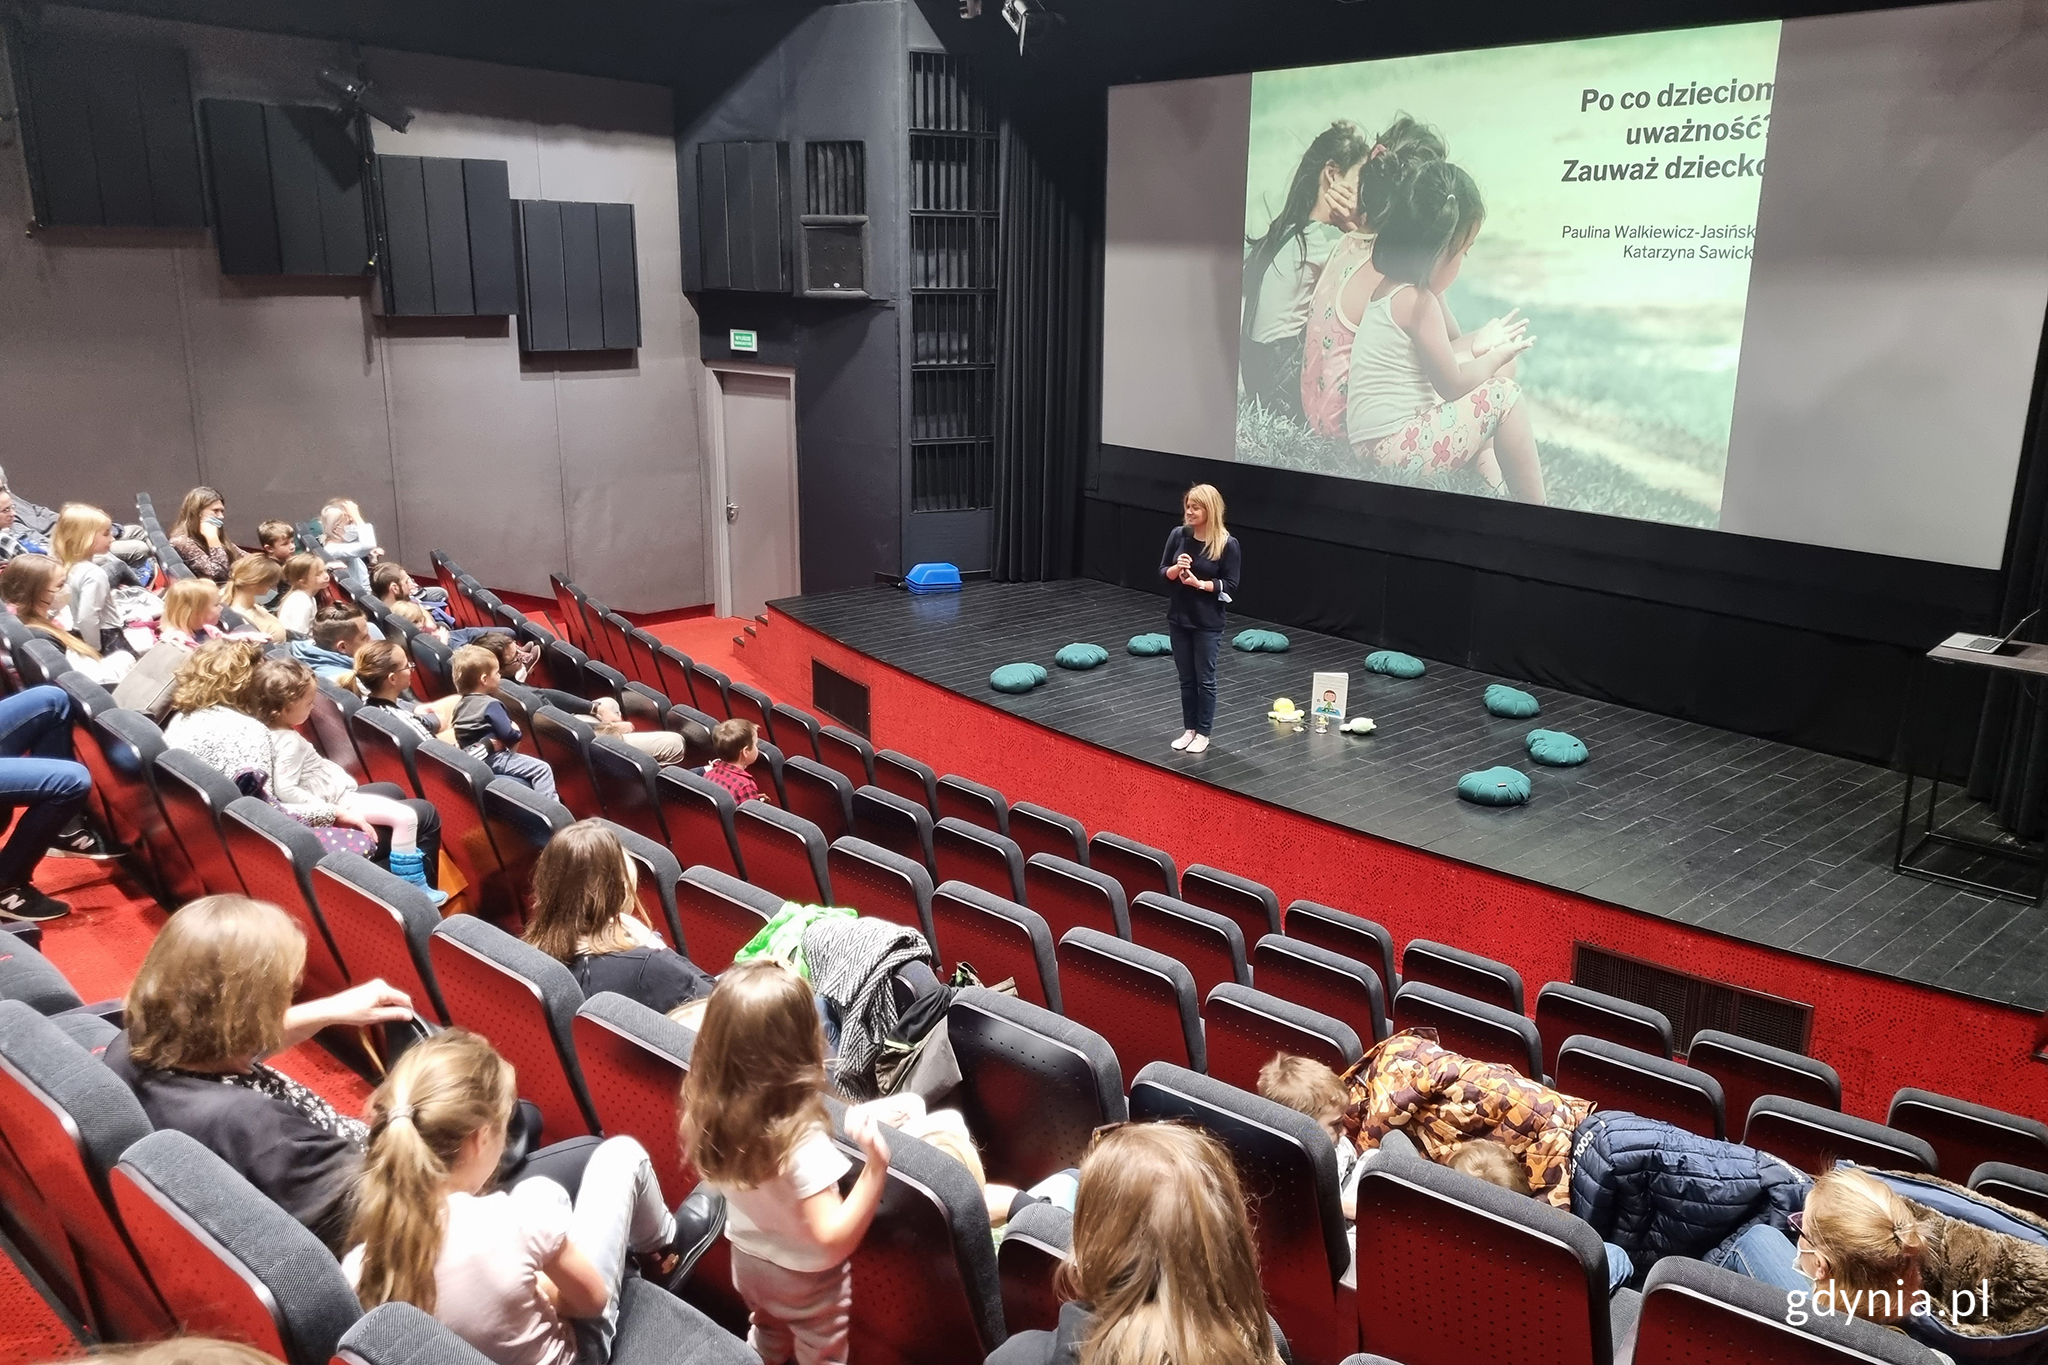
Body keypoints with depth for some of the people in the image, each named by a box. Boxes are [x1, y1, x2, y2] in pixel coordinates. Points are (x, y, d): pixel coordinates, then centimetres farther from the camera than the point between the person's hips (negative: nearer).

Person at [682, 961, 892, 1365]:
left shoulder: (709, 1110, -22)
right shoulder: (801, 1140, -41)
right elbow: (835, 1239, -39)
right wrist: (876, 1167, -48)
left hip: (748, 1260, 5)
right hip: (807, 1277, -5)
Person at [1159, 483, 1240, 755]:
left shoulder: (1227, 544, -14)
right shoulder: (1178, 535, -4)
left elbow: (1230, 586, -12)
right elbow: (1162, 572, 2)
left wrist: (1199, 583, -23)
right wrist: (1176, 569, -19)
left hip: (1208, 623, -4)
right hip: (1178, 619, 4)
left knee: (1205, 679, 7)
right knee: (1186, 678, 14)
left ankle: (1203, 733, 21)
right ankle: (1189, 729, 28)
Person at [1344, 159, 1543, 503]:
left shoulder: (1387, 288, 11)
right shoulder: (1417, 301, -16)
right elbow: (1451, 386, -10)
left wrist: (1475, 346, 20)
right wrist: (1496, 357, 6)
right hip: (1399, 450, -10)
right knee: (1504, 394, -3)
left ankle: (1493, 483, 20)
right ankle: (1533, 504, 4)